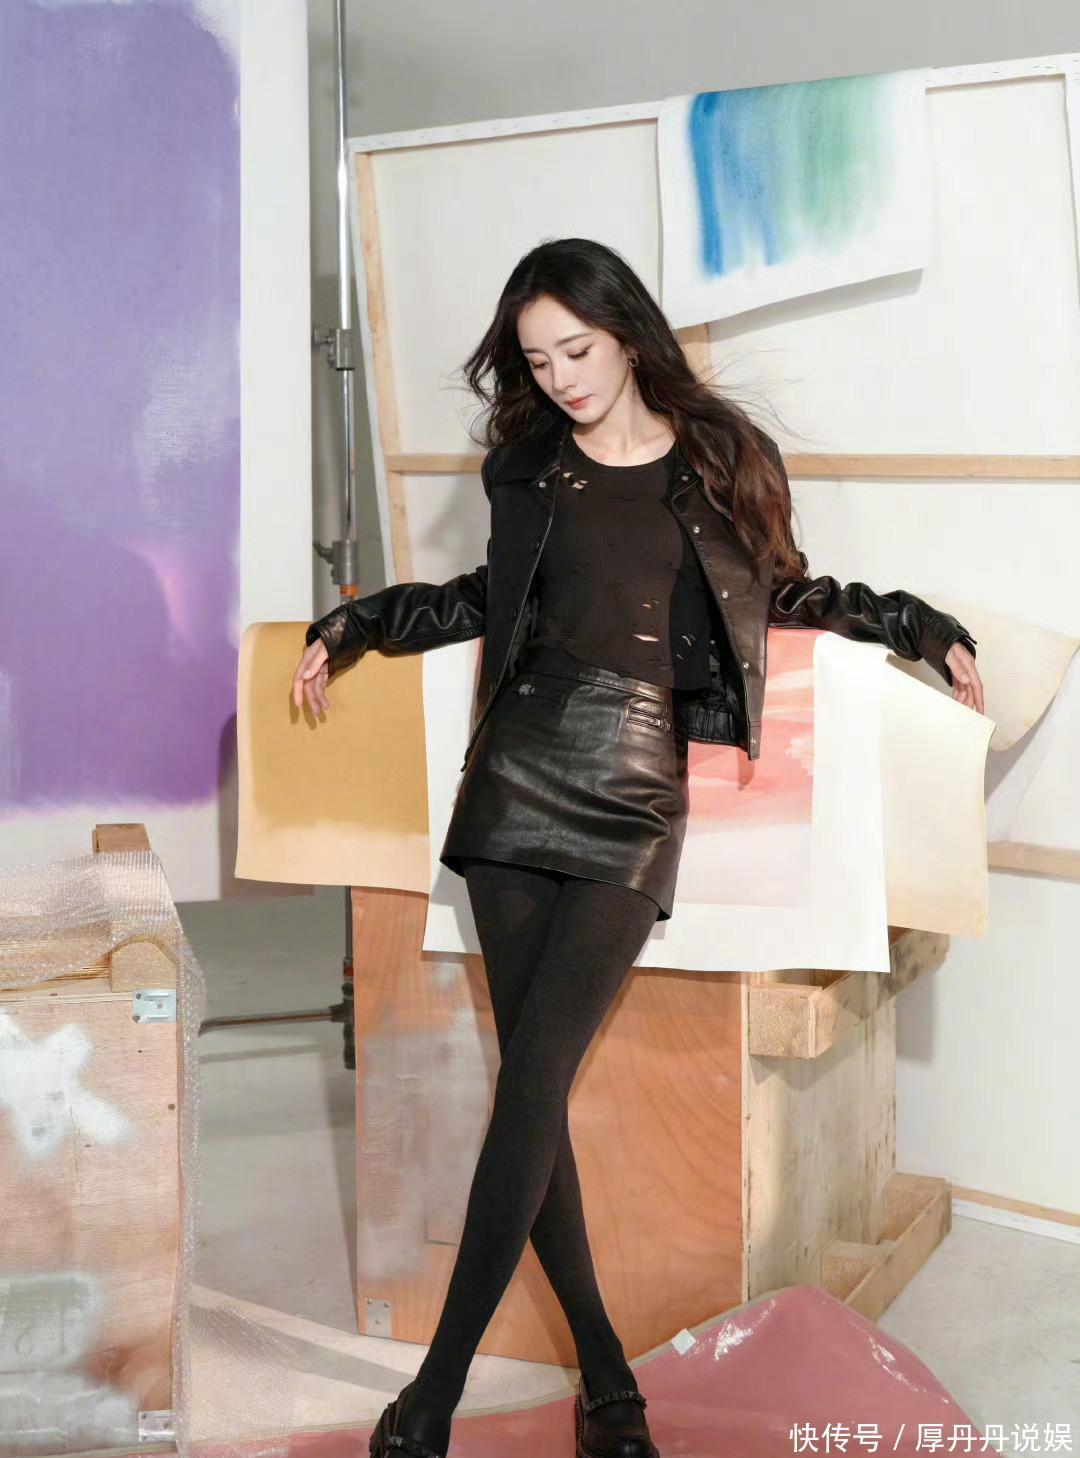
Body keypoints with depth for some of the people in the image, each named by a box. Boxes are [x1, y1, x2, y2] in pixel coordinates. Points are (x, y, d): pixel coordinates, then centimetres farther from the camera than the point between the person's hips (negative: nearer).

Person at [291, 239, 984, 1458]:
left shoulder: (720, 462, 4)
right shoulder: (529, 463, 11)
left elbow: (788, 592, 16)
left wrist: (925, 627, 10)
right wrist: (355, 625, 17)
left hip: (635, 806, -3)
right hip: (515, 785, 3)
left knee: (530, 1087, -12)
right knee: (532, 1089, 1)